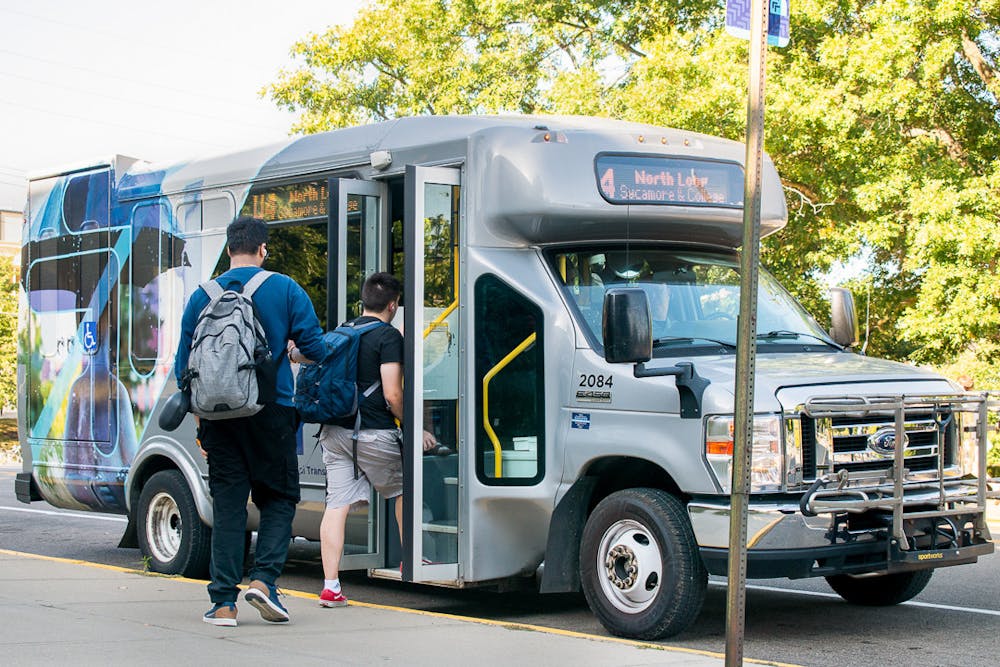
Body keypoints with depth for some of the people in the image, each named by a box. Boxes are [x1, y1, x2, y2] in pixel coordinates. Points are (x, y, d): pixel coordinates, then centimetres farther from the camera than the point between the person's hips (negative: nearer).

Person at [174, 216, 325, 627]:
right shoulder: (285, 289, -1)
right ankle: (264, 578, -7)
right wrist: (297, 351, 21)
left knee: (227, 504, 6)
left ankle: (224, 601, 3)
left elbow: (184, 365, 7)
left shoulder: (202, 296, 5)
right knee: (278, 497, 11)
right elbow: (314, 347, -2)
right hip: (272, 412, -2)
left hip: (221, 414, 2)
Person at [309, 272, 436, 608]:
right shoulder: (388, 337, -7)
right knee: (402, 491, 17)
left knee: (337, 504, 1)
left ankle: (330, 586, -4)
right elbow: (392, 394, -14)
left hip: (334, 432, 6)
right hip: (372, 433, -6)